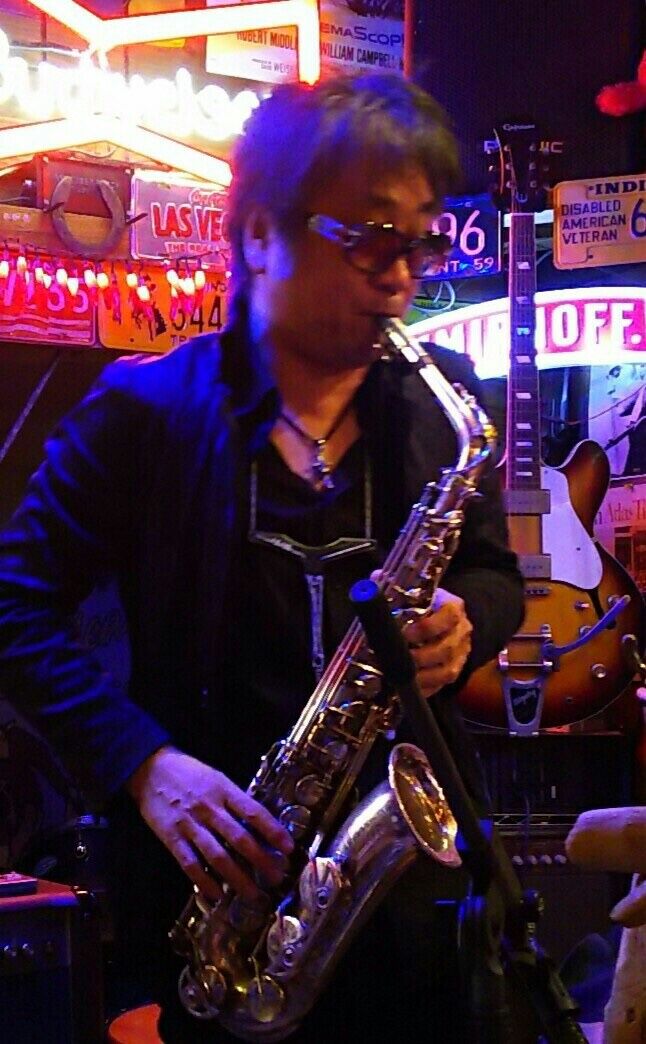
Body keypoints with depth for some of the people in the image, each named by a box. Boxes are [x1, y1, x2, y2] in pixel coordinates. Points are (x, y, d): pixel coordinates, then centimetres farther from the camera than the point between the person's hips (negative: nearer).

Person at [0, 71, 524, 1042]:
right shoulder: (148, 409, -7)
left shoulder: (436, 402, 3)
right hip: (223, 870, -3)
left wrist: (465, 624, -10)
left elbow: (494, 574, 14)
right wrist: (142, 764, -18)